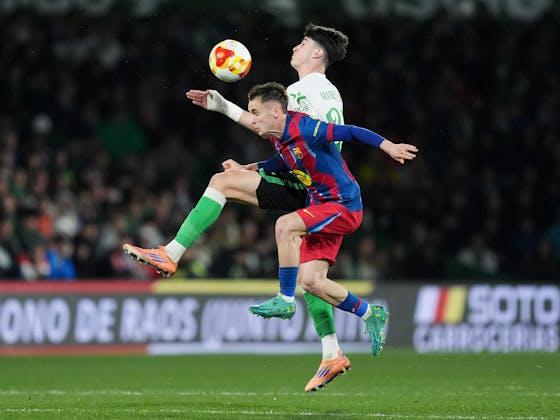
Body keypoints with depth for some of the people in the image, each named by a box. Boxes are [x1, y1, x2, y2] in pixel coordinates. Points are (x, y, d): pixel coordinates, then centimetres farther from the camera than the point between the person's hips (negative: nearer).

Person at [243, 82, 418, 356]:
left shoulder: (303, 128, -20)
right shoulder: (277, 138, 6)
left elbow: (351, 132, -23)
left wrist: (388, 146, -32)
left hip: (344, 205, -9)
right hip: (322, 206, 9)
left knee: (285, 226, -28)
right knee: (311, 282, 3)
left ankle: (285, 301, -18)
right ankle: (371, 315, 20)